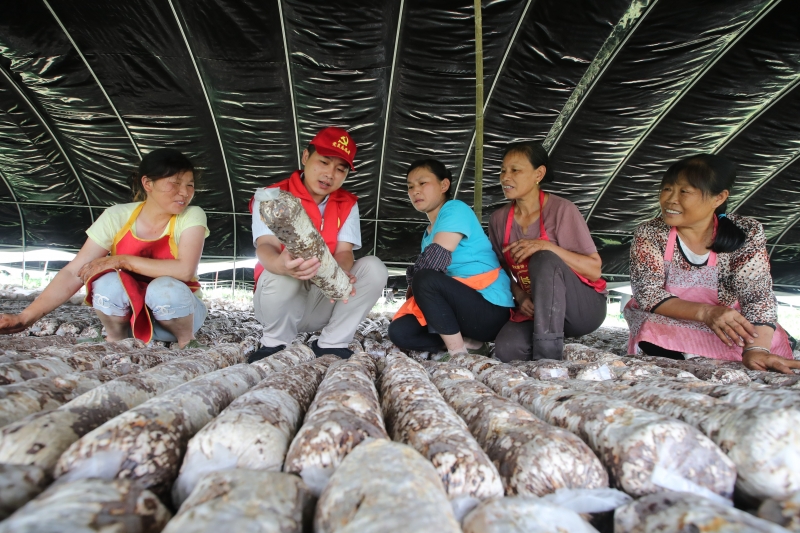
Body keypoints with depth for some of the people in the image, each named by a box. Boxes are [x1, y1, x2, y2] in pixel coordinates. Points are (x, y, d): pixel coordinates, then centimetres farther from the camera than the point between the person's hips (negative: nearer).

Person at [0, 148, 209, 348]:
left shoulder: (192, 216, -16)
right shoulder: (117, 217, -11)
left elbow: (185, 270, -30)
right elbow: (73, 272, -13)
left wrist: (122, 260, -26)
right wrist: (26, 317, -23)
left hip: (177, 309, -1)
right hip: (130, 312, 2)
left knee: (164, 289, -34)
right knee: (108, 282, -29)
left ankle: (185, 340, -6)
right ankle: (115, 338, -1)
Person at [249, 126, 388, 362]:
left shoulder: (347, 204, 4)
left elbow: (344, 251, -9)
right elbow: (265, 246, -24)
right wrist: (281, 265, -50)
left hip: (324, 301, 3)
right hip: (281, 299, -3)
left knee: (374, 268, -19)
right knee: (282, 276, -36)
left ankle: (330, 344, -10)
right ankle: (275, 344, -7)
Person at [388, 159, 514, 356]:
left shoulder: (455, 209, -7)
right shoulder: (428, 233, 19)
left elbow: (434, 261, -20)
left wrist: (413, 282, -3)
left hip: (491, 310, -8)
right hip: (463, 310, 8)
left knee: (425, 280, -29)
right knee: (399, 330, -5)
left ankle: (459, 351, -16)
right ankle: (468, 344, -4)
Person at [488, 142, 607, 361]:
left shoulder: (562, 210, -12)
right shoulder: (499, 219, 3)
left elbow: (594, 270, -13)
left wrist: (548, 247, -26)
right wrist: (520, 296, -11)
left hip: (585, 308, -3)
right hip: (536, 309, 4)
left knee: (543, 260, -33)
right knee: (505, 349, -28)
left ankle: (547, 357, -30)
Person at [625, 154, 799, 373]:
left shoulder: (747, 233, -10)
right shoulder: (649, 234, -13)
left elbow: (758, 297, -18)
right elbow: (647, 294, -20)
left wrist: (756, 350, -35)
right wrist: (706, 312, -36)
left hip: (728, 327, 3)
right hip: (666, 327, -2)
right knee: (653, 335, -31)